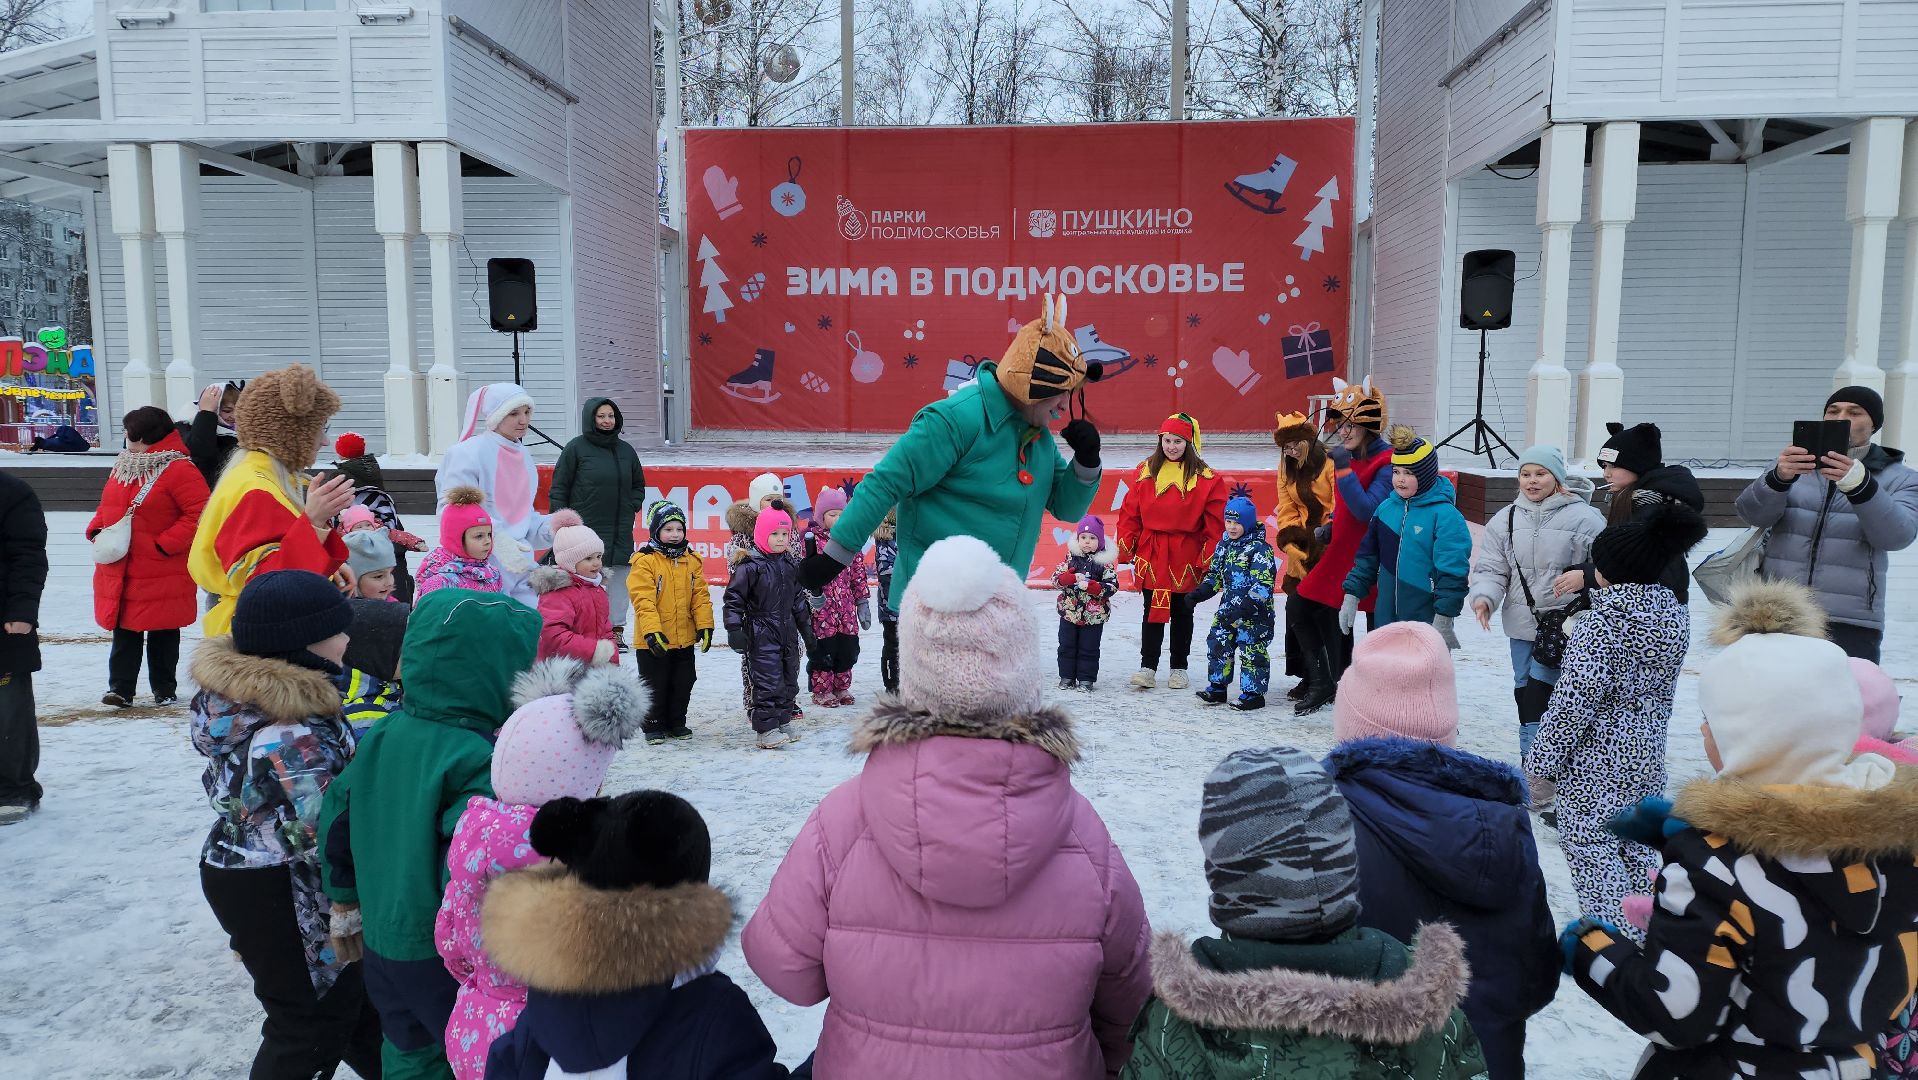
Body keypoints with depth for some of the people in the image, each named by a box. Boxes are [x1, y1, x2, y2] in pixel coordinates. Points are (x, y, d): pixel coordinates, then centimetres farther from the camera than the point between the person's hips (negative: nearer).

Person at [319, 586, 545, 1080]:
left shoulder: (382, 734, -3)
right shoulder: (476, 760, -27)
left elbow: (336, 817, 7)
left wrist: (346, 899, 22)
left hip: (382, 945, 7)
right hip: (448, 960, -7)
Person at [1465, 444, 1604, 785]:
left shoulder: (1583, 518, -7)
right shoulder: (1506, 519, 6)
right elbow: (1490, 568, 5)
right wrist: (1484, 596, -15)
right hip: (1522, 623, 5)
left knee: (1538, 696, -11)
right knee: (1524, 693, 13)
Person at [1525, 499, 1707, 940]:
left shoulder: (1604, 620, -19)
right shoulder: (1675, 613, 4)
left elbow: (1575, 699, -20)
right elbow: (1662, 689, 15)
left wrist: (1542, 761, -14)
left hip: (1595, 761, -8)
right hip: (1647, 756, 8)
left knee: (1589, 847, 0)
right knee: (1636, 849, 17)